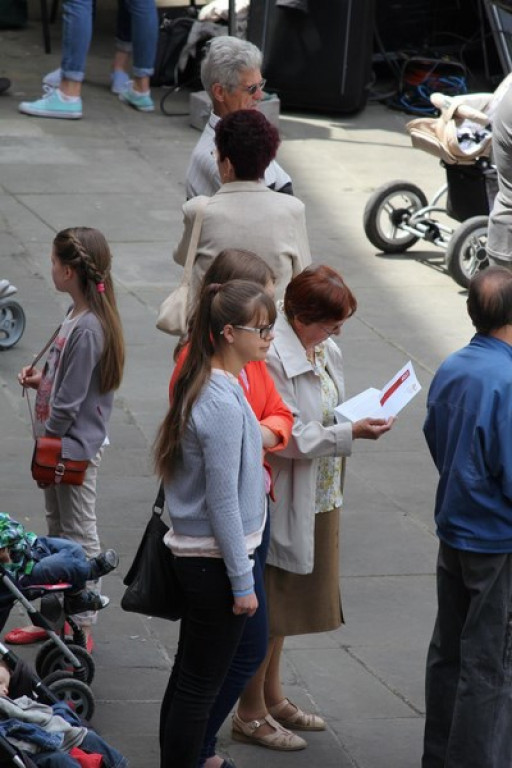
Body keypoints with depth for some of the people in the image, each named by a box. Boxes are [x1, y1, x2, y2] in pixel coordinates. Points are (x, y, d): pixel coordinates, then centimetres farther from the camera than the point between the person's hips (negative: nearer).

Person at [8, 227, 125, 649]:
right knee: (57, 531, 18)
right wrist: (42, 379, 0)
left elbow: (69, 400, -22)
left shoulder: (88, 328, -25)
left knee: (79, 536, 1)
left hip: (75, 447, -10)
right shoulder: (77, 315, 5)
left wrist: (49, 443, -13)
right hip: (58, 445, 10)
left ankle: (81, 628, 11)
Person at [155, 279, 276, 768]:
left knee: (188, 676, 18)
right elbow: (223, 502, -20)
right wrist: (242, 581, -15)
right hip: (216, 559, -10)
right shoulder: (223, 403, -22)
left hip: (194, 555, 10)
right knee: (199, 686, -1)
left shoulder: (204, 386, 7)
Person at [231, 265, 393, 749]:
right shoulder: (272, 356, -23)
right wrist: (351, 433, -26)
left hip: (317, 498, 9)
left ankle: (272, 696, 35)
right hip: (281, 502, -9)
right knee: (266, 606, 2)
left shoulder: (326, 351, 6)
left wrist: (360, 419, -1)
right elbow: (288, 437, -25)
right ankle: (250, 714, 14)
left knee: (283, 601, 21)